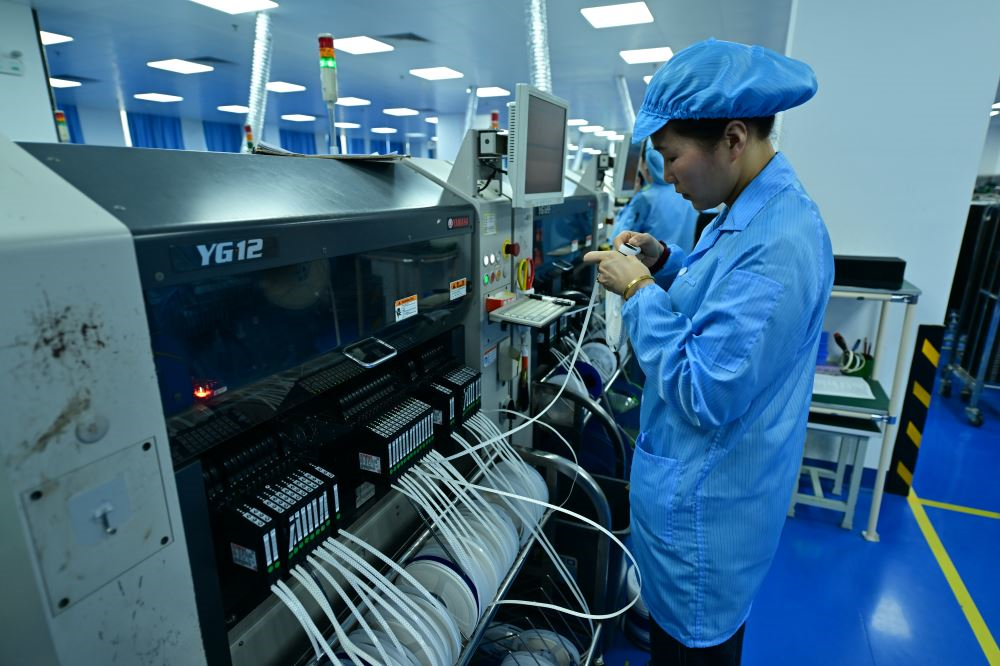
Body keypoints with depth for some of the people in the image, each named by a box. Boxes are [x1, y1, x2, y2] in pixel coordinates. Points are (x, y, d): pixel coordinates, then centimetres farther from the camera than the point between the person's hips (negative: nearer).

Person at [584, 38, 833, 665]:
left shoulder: (776, 244, -30)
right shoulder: (761, 209, 2)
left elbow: (705, 396, -29)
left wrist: (639, 290, -22)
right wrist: (664, 261, 0)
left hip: (705, 495, -9)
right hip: (710, 475, 9)